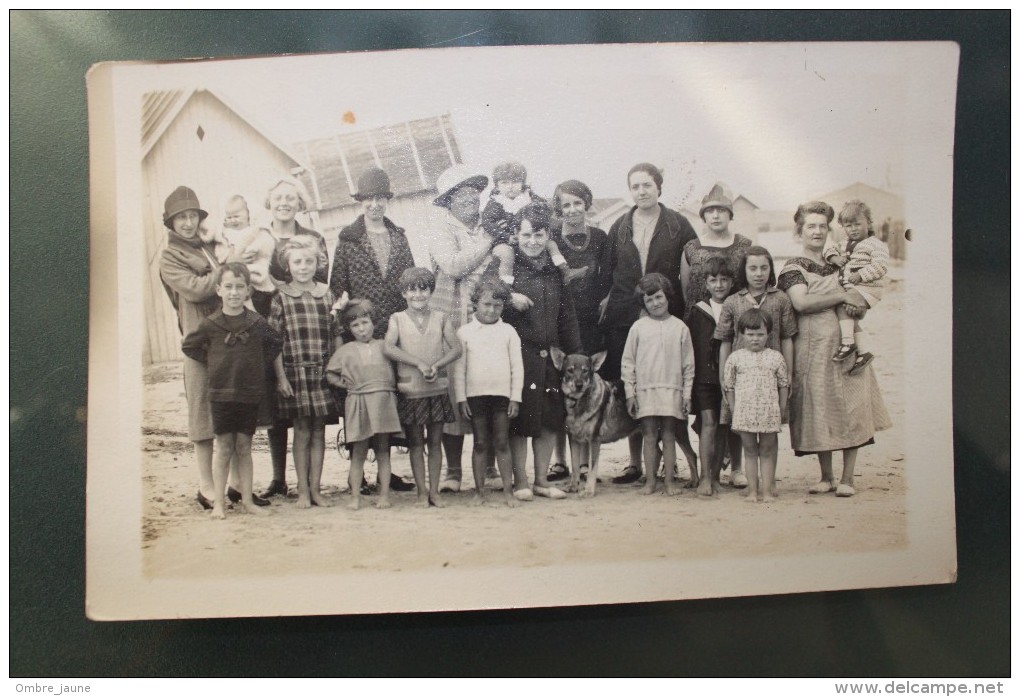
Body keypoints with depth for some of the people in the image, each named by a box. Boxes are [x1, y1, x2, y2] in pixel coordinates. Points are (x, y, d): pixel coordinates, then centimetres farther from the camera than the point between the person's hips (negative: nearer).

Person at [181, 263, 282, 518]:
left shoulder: (257, 322, -1)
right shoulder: (210, 324, -3)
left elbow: (275, 344, 13)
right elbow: (188, 346, 9)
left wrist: (260, 364, 2)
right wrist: (212, 362, 1)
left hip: (250, 393, 1)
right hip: (221, 392, -1)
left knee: (244, 447, 9)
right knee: (224, 447, 4)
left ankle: (247, 500, 16)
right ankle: (218, 502, 13)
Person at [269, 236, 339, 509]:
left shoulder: (327, 295, 7)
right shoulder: (280, 298, -1)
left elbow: (336, 336, 9)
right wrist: (281, 377, -8)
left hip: (323, 373, 2)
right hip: (295, 372, -2)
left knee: (319, 432, 7)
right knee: (301, 431, 2)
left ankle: (315, 488, 17)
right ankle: (303, 490, 14)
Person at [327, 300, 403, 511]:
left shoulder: (384, 347, 9)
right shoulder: (346, 350, 8)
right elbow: (330, 374, 13)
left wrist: (392, 386, 2)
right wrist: (345, 384, 0)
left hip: (383, 401, 1)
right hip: (358, 403, -1)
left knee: (383, 450, 5)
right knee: (359, 451, 2)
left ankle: (384, 495, 10)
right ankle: (355, 497, 8)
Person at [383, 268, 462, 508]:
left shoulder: (440, 318, 5)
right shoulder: (398, 319, 0)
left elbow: (456, 348, -1)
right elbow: (388, 348, -14)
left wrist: (437, 365, -17)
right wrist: (419, 363, -20)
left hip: (438, 389, 2)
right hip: (410, 391, -1)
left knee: (435, 442, 7)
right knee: (416, 443, 6)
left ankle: (434, 491, 16)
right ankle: (421, 492, 15)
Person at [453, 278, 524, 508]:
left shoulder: (508, 331, 5)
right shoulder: (465, 332, 3)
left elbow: (517, 366, 4)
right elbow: (459, 368, 3)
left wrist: (515, 397, -1)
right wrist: (461, 398, -1)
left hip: (502, 394, 0)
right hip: (475, 394, 0)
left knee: (502, 443, 4)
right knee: (480, 444, 6)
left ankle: (508, 491, 11)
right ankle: (479, 491, 14)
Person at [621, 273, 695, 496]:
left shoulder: (680, 327, 5)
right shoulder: (638, 327, 4)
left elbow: (688, 364, 7)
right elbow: (627, 362, 5)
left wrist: (687, 394, 3)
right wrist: (630, 392, 0)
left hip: (672, 390, 0)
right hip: (645, 391, 0)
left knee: (669, 436, 4)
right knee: (649, 436, 3)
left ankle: (668, 481, 11)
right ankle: (650, 481, 10)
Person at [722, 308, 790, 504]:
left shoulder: (776, 357, 3)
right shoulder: (735, 358, 2)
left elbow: (784, 384, 8)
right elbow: (728, 385, 6)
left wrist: (782, 409, 5)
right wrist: (734, 409, 4)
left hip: (769, 413, 0)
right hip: (744, 413, 0)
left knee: (767, 451, 7)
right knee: (750, 450, 7)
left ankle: (767, 489, 12)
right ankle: (752, 490, 13)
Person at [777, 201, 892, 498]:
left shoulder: (836, 263, 19)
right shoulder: (794, 267, 2)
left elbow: (861, 299, 25)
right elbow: (801, 302, -15)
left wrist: (856, 301, 1)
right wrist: (842, 297, -9)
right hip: (814, 347, -4)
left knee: (851, 409, -3)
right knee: (819, 411, 0)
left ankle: (847, 478, 5)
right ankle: (826, 476, 15)